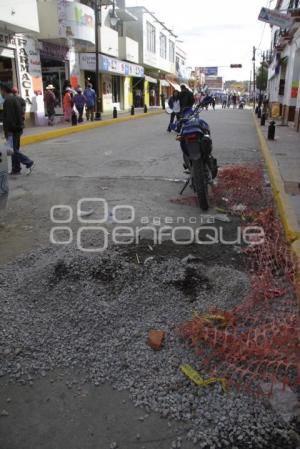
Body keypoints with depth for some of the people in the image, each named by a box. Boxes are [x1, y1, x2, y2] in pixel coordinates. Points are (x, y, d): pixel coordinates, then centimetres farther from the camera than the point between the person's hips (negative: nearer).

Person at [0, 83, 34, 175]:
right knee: (15, 149, 12)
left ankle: (29, 163, -9)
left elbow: (8, 117, -19)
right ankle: (16, 169, 16)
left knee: (13, 150, -7)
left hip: (12, 129, -10)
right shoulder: (16, 99, 15)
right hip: (18, 128, 10)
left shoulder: (8, 100, -15)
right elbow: (21, 114, 20)